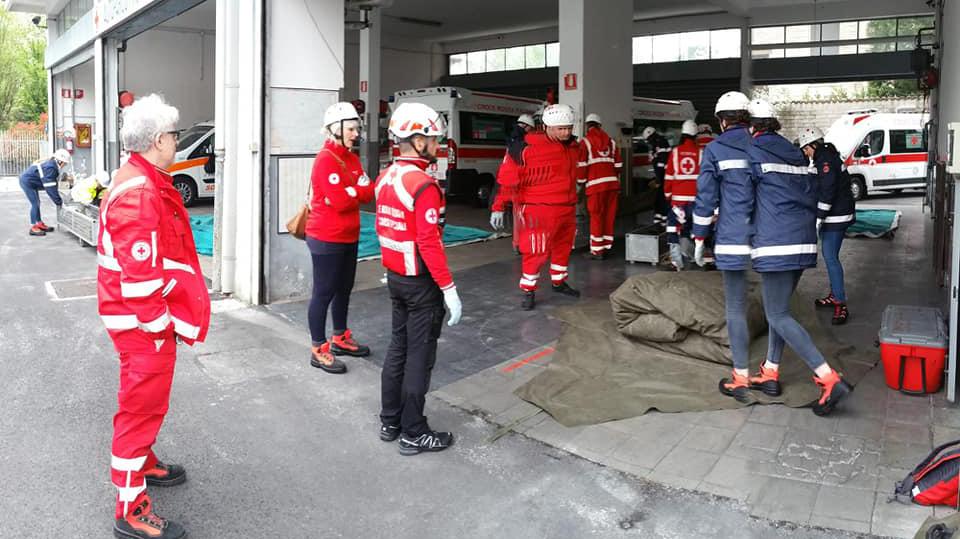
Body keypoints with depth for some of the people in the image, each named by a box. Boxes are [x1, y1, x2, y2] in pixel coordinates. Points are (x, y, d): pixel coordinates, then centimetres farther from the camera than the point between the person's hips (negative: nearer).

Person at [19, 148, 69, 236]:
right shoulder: (50, 167, -28)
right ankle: (33, 228, -4)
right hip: (26, 181, -10)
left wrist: (59, 200, 1)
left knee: (37, 203, 14)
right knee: (35, 203, -8)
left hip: (31, 183, 10)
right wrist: (59, 202, -24)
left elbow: (54, 185, 5)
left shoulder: (53, 165, 1)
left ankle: (39, 224, 23)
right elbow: (50, 188, -29)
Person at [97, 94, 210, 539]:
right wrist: (161, 325, -19)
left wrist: (165, 318, 22)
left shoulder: (142, 181, 11)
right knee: (143, 405, -1)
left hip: (146, 317, 11)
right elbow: (140, 273, -27)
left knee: (145, 398, 25)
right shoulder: (140, 192, -24)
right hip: (144, 322, -11)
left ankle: (143, 464, 45)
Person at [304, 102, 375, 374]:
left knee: (344, 289, 18)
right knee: (324, 293, -1)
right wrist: (360, 190, -8)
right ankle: (319, 350, 7)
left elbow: (367, 194, 2)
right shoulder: (326, 160, -17)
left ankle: (340, 339, 33)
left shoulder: (352, 159, 11)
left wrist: (353, 191, -16)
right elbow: (341, 201, -24)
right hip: (327, 240, -9)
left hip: (349, 238, 9)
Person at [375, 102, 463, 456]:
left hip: (395, 276, 9)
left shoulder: (385, 178, 6)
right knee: (419, 356, 2)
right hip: (421, 282, -9)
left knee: (398, 347, 18)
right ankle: (413, 434, 13)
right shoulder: (424, 185, -21)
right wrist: (449, 289, -20)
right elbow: (429, 243, -24)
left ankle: (390, 422, 30)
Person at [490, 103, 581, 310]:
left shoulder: (574, 146, 6)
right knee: (536, 251, -4)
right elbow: (507, 177, -18)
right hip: (539, 210, -7)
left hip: (567, 209, 7)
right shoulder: (528, 147, -17)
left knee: (564, 246, 20)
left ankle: (559, 282, 40)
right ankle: (528, 291, 12)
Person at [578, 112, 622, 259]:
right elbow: (618, 164, 14)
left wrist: (581, 181, 8)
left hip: (595, 184, -4)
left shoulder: (586, 141, 0)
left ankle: (597, 250, 0)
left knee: (596, 216, 0)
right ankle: (607, 247, 17)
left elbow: (582, 164, -4)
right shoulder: (610, 141, 14)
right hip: (612, 183, 4)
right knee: (609, 215, 10)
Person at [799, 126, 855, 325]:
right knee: (828, 255, 19)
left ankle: (841, 304, -14)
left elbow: (827, 192, -24)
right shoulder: (828, 157, 16)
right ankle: (834, 294, 30)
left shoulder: (826, 161, -17)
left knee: (831, 258, -13)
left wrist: (818, 219, -24)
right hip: (834, 216, 11)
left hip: (835, 217, -11)